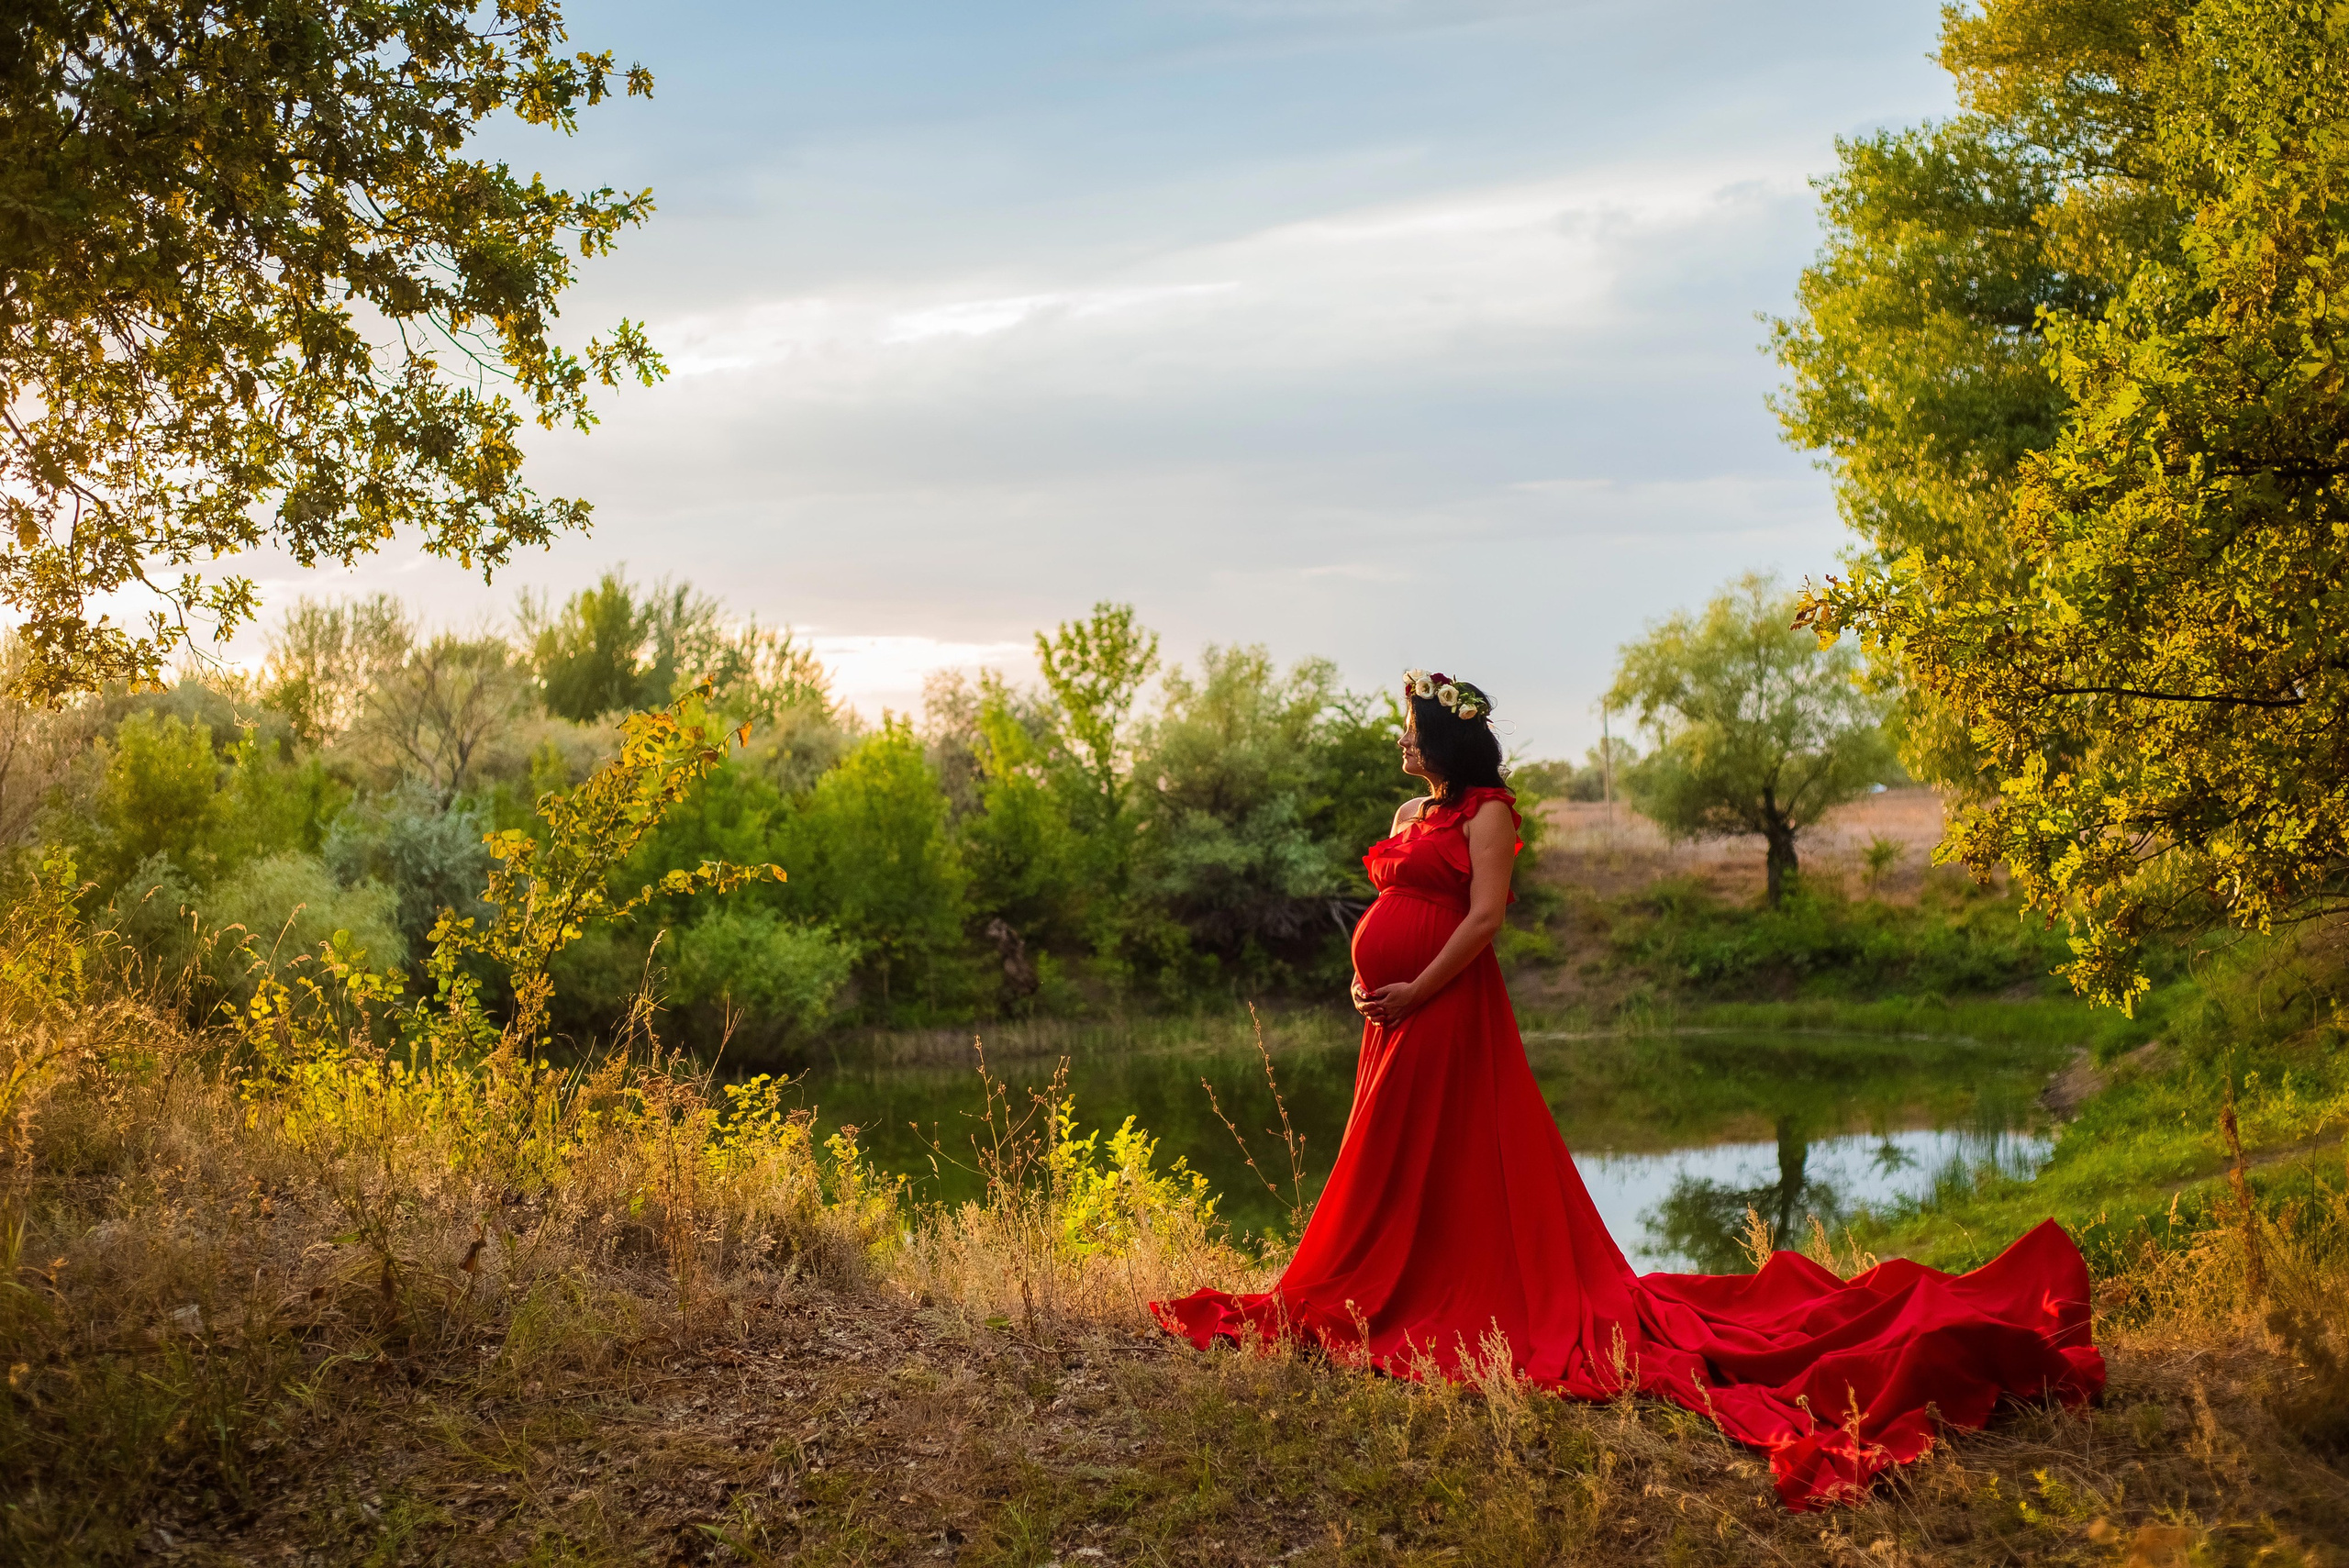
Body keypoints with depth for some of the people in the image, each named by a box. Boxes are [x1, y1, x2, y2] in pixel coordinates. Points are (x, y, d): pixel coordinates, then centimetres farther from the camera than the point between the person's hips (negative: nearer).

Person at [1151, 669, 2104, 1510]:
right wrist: (1364, 984, 5)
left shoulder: (1486, 811, -8)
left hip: (1448, 1014, -9)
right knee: (1391, 1166, 10)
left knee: (1454, 1164, -4)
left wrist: (1413, 993, -18)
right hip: (1394, 1019, 9)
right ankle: (1385, 1296, 17)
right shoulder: (1411, 813, 18)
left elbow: (1484, 916, -16)